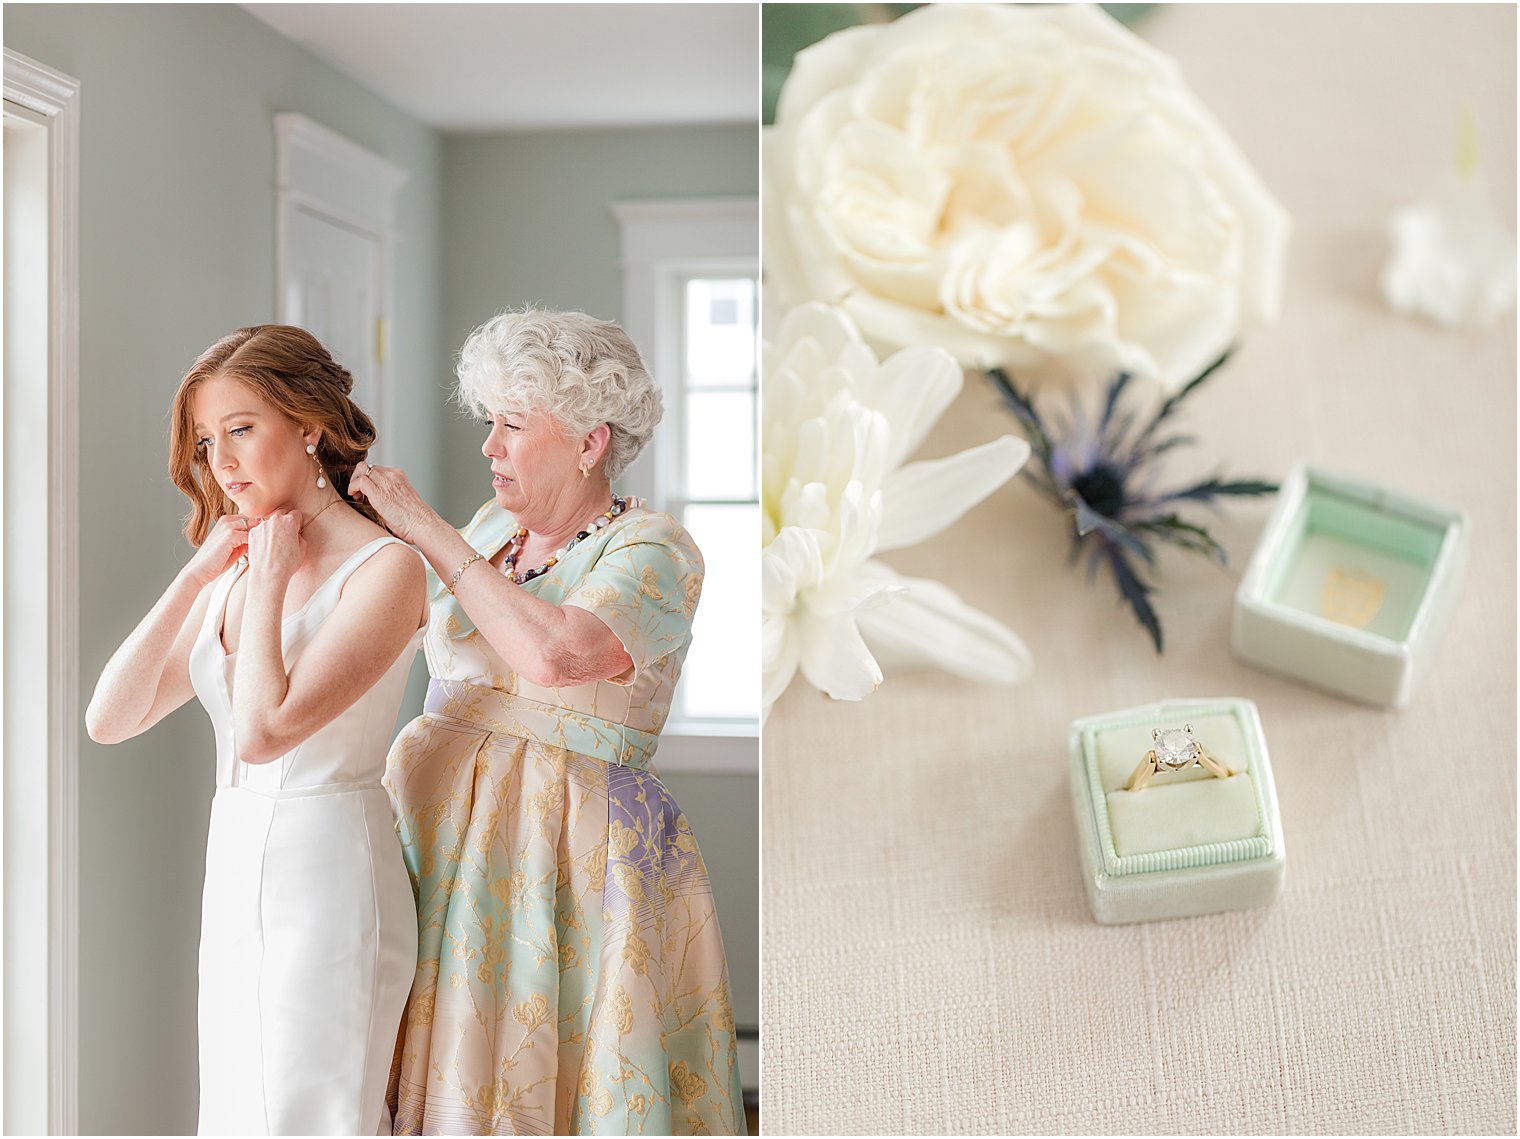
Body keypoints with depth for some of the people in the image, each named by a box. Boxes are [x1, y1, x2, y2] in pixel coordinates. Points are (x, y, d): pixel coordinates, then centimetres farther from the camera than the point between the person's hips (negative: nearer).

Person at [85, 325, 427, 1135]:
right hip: (236, 878, 7)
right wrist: (197, 575, -2)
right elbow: (110, 720, 2)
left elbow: (264, 729, -23)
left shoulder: (385, 567, -13)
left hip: (327, 882, -7)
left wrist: (269, 582, -12)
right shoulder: (235, 566, 9)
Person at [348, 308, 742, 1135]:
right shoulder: (491, 529, 11)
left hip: (567, 849, -6)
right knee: (451, 1065, 10)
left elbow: (554, 652, -27)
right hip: (446, 829, 6)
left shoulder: (653, 549, -10)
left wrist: (425, 528, -19)